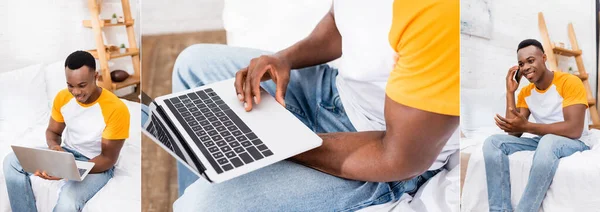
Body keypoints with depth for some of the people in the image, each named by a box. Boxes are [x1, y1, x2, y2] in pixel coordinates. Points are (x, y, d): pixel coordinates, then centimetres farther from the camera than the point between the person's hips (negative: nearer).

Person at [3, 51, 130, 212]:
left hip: (97, 164, -6)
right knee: (12, 161, -14)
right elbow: (53, 131, 8)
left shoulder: (116, 109, -26)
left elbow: (108, 159, -20)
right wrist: (54, 146, -18)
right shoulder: (62, 98, -8)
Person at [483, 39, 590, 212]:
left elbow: (574, 130, -25)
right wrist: (510, 92, -7)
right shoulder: (525, 93, 7)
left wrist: (526, 126, -29)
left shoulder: (570, 82, -13)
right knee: (493, 142, -15)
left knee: (548, 142, -41)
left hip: (573, 144, -6)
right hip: (542, 142, 6)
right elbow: (514, 133, -3)